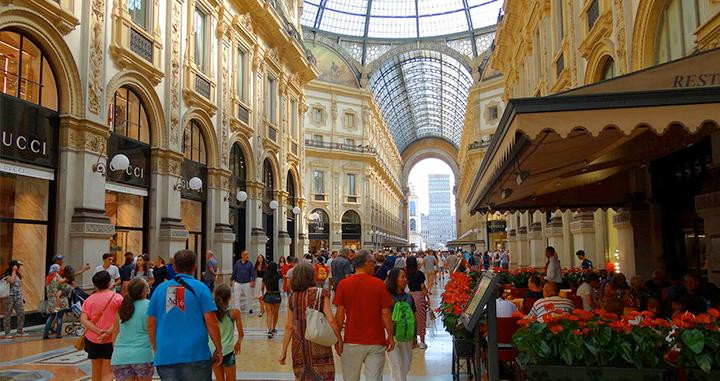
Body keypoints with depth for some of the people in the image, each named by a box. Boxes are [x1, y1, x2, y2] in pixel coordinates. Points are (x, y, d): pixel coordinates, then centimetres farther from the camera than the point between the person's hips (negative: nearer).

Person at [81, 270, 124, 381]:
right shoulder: (117, 298, -7)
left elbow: (83, 319, -9)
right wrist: (109, 331, -14)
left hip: (92, 339, 3)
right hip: (110, 339, -3)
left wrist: (98, 331, -15)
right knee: (107, 372, -1)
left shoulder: (89, 300, 3)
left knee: (96, 371, 18)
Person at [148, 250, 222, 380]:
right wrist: (218, 350, 1)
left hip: (165, 357, 3)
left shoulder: (160, 289, 6)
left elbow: (151, 325, 10)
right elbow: (211, 323, -9)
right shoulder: (200, 288, -4)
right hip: (196, 355, -3)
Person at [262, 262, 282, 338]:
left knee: (269, 314, 5)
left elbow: (262, 288, 8)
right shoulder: (278, 276, -12)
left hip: (267, 296, 1)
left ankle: (269, 330, -11)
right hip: (276, 296, -1)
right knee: (275, 314, 17)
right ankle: (273, 329, 30)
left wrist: (263, 295, 25)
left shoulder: (265, 277, -5)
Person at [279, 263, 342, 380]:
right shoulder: (322, 294, -8)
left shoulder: (293, 297, 3)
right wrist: (339, 340, -3)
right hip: (318, 345, -4)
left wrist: (284, 351, 12)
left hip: (299, 347, 4)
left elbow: (289, 326, 5)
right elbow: (330, 320, -13)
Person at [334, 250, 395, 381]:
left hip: (352, 342, 1)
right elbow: (385, 314, -4)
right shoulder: (379, 284, -7)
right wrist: (390, 337, 7)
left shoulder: (343, 285, -4)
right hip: (376, 341, -1)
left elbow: (340, 314, -4)